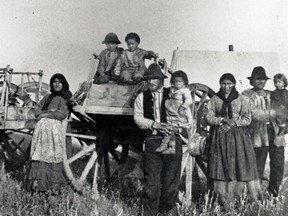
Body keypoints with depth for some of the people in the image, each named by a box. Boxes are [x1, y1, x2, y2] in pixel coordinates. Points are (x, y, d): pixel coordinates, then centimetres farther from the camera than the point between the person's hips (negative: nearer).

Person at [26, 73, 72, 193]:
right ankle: (37, 183, -7)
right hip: (42, 127, 4)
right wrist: (53, 112, 0)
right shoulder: (47, 97, 24)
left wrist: (46, 114, -1)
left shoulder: (66, 98, 10)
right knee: (39, 155, -5)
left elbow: (62, 115, -3)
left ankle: (54, 185, -10)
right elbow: (37, 112, 16)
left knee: (53, 155, -8)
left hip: (55, 128, -4)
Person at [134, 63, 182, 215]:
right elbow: (138, 118, 3)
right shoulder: (141, 97, 12)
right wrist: (154, 124, -11)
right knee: (151, 180, -1)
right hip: (152, 141, 0)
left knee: (171, 178, 4)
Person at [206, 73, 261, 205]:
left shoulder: (242, 99, 6)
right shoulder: (214, 99, 8)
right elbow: (209, 118, 1)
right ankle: (223, 201, 1)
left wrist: (233, 122, -13)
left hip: (238, 137, -1)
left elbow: (247, 119, 1)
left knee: (240, 167, -6)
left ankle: (256, 199, 0)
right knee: (221, 167, -4)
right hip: (219, 138, 1)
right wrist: (223, 120, -14)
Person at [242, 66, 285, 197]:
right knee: (258, 168, -6)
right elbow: (253, 114, -10)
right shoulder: (247, 95, 5)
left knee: (278, 167, 4)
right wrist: (273, 113, -9)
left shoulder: (272, 95, 23)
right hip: (259, 135, -5)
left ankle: (273, 194, 19)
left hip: (275, 132, 5)